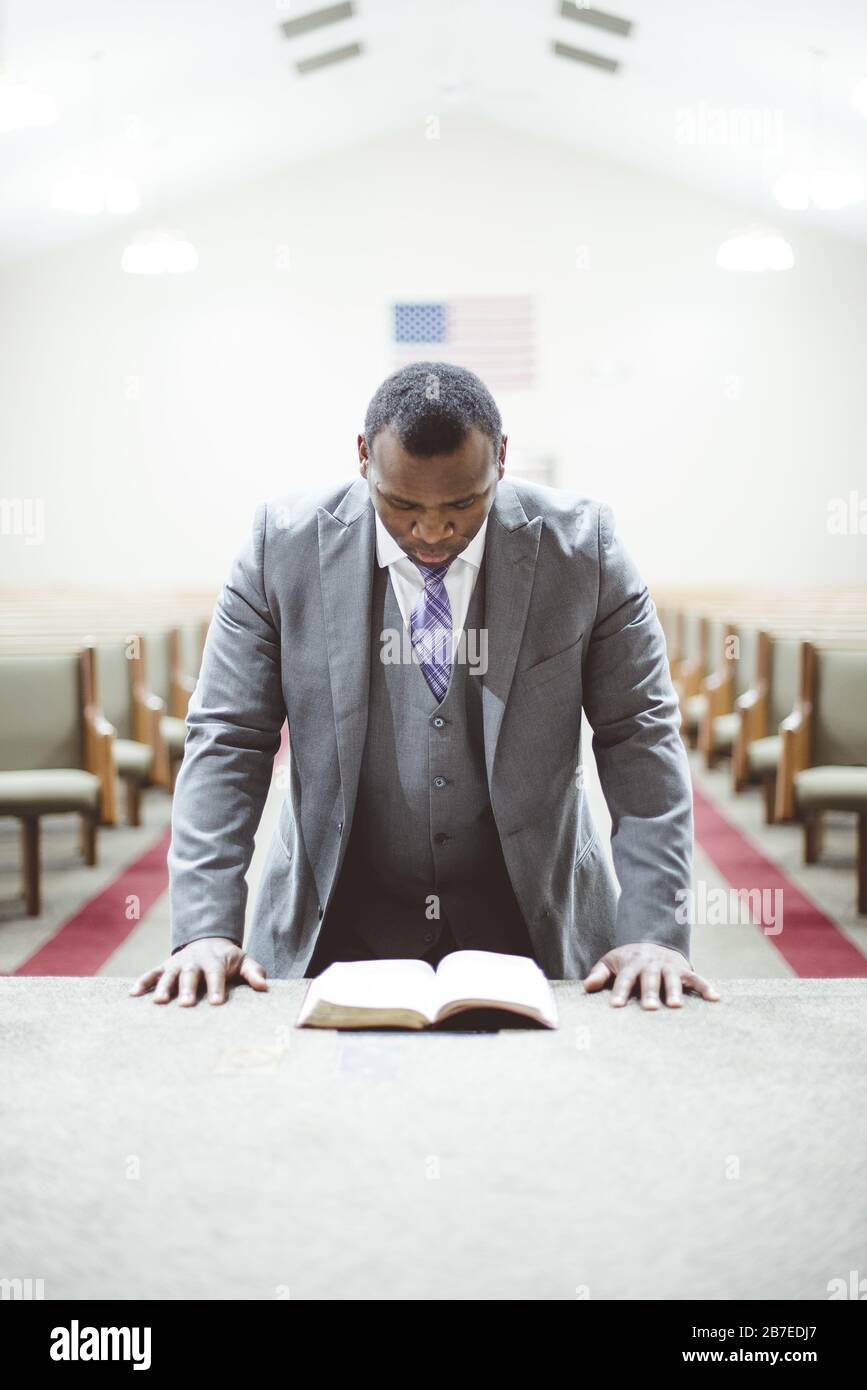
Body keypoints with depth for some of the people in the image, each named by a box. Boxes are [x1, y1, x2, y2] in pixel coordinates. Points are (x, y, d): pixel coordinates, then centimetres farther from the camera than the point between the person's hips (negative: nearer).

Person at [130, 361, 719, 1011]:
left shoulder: (581, 544, -6)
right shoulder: (284, 544, -5)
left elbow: (641, 736, -4)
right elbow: (227, 738, -3)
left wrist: (653, 933, -14)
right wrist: (205, 928, -13)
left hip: (534, 931, 0)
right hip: (337, 935, 0)